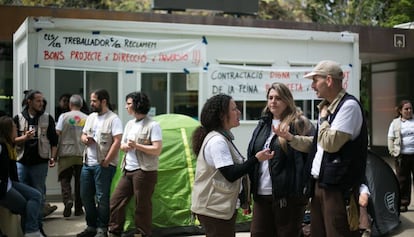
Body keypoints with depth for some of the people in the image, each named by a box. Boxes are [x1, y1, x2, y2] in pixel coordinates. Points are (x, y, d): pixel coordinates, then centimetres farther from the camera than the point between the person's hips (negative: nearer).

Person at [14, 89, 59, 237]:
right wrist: (24, 137, -15)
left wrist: (52, 157, -5)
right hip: (21, 162, 1)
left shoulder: (48, 118, 4)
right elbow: (12, 140, 3)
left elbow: (54, 141, 5)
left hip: (40, 162, 0)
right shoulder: (18, 118, 3)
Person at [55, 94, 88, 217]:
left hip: (66, 153, -2)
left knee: (65, 179, 6)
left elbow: (57, 133, -5)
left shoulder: (64, 116, -1)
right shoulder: (86, 118, 4)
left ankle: (67, 200, -17)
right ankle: (78, 208, 12)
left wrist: (54, 153, 2)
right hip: (82, 153, 2)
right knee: (79, 181, 8)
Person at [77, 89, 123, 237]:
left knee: (102, 197, -3)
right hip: (88, 163, 8)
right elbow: (83, 135, 23)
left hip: (103, 165, -8)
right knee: (85, 195, 12)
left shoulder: (113, 119, -11)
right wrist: (85, 139, -3)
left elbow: (117, 142, -17)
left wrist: (106, 161, -17)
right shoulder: (91, 117, 13)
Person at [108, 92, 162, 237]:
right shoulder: (130, 124, 14)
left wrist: (136, 146, -20)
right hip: (128, 170, 8)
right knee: (116, 201, 8)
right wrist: (126, 146, -6)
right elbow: (122, 146, 18)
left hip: (144, 172, -8)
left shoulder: (153, 125, -10)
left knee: (142, 206, 0)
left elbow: (157, 150, -17)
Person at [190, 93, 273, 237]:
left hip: (222, 207, 10)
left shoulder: (222, 138, 14)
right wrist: (256, 159, -19)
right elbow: (231, 175, -23)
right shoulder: (217, 141, -18)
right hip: (214, 209, -10)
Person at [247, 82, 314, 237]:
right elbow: (251, 155, 17)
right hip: (261, 194, 7)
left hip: (288, 195, -6)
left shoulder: (299, 124, -5)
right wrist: (250, 187, 12)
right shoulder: (263, 124, 16)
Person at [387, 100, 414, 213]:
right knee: (403, 181, 5)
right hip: (402, 156, 0)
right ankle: (403, 203, 13)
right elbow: (391, 139, 6)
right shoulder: (395, 123, 6)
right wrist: (393, 152, -4)